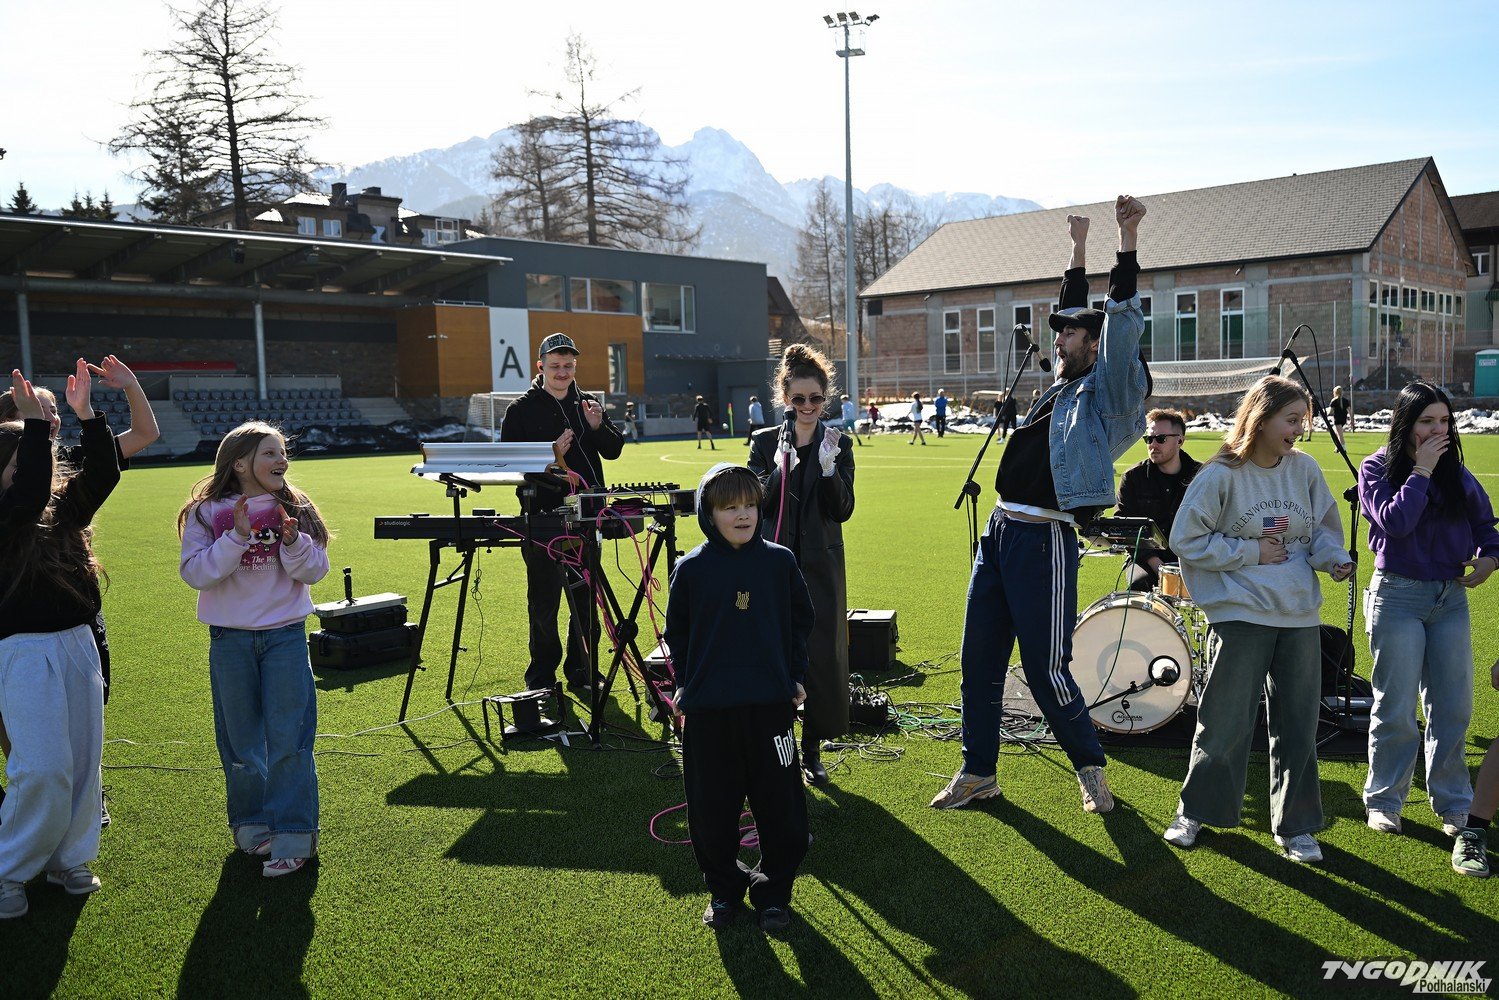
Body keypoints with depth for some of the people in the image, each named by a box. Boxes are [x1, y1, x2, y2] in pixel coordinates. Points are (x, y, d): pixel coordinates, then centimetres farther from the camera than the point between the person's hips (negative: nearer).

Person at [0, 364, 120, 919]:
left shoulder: (63, 508, 8)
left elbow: (102, 473, -4)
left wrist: (85, 414, -11)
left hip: (78, 644, 6)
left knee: (83, 761, 10)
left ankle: (68, 858, 26)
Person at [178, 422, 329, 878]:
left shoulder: (295, 509, 1)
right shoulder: (206, 514, -3)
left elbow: (315, 570, -3)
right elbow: (195, 573, -13)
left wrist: (292, 541, -21)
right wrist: (237, 537, -22)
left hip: (286, 636, 0)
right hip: (229, 640, 0)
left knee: (288, 739, -2)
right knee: (240, 742, 11)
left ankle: (291, 837, 4)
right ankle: (251, 825, 27)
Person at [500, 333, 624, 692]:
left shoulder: (588, 404, 12)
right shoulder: (522, 410, 0)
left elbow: (614, 450, 6)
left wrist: (598, 426, -13)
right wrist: (551, 453, -20)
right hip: (542, 514, -4)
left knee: (587, 597, 10)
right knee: (544, 601, 2)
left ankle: (582, 669, 22)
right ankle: (542, 674, 13)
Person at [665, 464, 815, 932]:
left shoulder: (779, 561, 0)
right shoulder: (691, 569, -2)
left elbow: (801, 620, 11)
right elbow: (676, 631, 9)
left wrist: (796, 677, 8)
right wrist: (685, 682, 5)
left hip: (770, 703, 1)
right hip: (707, 707, 0)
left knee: (780, 804, 6)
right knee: (712, 806, 8)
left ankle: (774, 890, 25)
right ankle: (723, 889, 28)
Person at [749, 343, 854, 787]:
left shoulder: (838, 443, 3)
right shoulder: (765, 442, 4)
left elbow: (843, 510, -3)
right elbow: (755, 506, -3)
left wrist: (828, 467, -18)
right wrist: (780, 472, -19)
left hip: (820, 567, 0)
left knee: (822, 657, 1)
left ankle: (812, 750, 17)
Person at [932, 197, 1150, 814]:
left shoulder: (1103, 392, -3)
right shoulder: (1058, 387, 18)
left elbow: (1121, 323, -15)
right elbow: (1075, 318, 31)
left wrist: (1127, 242, -19)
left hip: (1044, 542, -8)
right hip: (999, 534, 8)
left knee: (1046, 668, -2)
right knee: (979, 659, 11)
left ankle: (1090, 768, 19)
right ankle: (978, 772, 22)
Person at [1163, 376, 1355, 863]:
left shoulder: (1305, 468, 4)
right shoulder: (1221, 474, -9)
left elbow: (1324, 530, 13)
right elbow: (1186, 539, -8)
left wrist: (1336, 558, -8)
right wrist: (1251, 552, -12)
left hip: (1301, 616, 4)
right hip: (1241, 615, -4)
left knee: (1298, 726, 10)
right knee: (1225, 723, 2)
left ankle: (1294, 824, 25)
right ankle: (1196, 811, 21)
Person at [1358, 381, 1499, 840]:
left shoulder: (1457, 473, 8)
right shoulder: (1377, 468, -4)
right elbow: (1395, 522, -19)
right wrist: (1421, 471, -15)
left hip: (1451, 597, 4)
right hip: (1397, 597, -4)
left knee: (1454, 708, 7)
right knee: (1396, 709, 0)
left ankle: (1453, 804, 22)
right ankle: (1384, 801, 15)